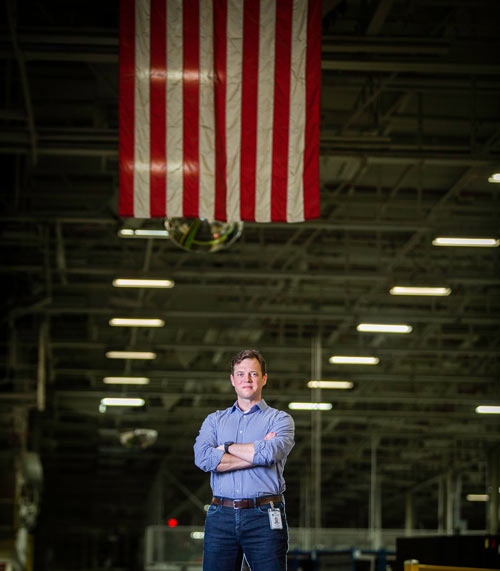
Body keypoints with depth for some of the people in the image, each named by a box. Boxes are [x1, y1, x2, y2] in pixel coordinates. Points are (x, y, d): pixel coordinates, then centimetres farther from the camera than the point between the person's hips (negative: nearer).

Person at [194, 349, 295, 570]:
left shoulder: (280, 419, 9)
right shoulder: (214, 420, 17)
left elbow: (270, 453, -13)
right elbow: (203, 457, -3)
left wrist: (227, 448, 2)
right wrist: (256, 453, -5)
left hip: (264, 518, -2)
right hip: (221, 516, 2)